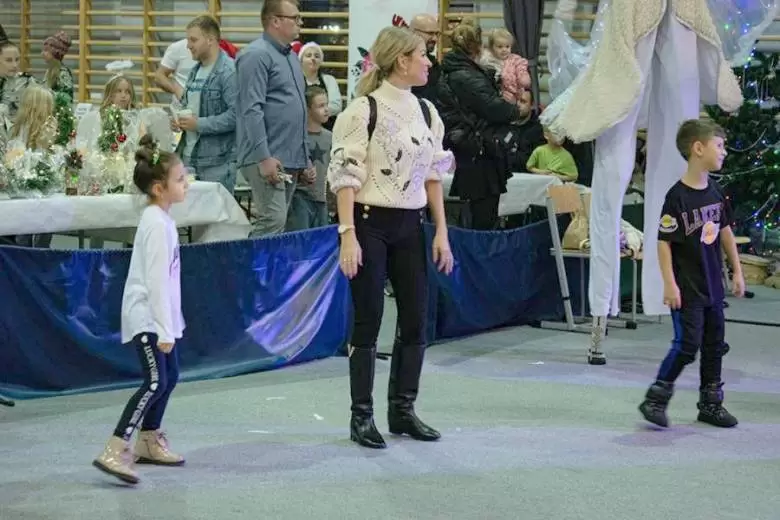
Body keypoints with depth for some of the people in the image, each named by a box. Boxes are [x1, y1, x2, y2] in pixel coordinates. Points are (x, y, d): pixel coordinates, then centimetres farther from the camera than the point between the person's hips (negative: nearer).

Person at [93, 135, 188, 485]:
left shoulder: (161, 219, 13)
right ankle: (114, 452, -23)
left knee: (169, 377, 18)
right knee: (155, 382, -17)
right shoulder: (157, 224, -19)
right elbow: (156, 279, -22)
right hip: (146, 318, -10)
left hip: (159, 315, 10)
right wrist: (165, 330, -22)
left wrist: (171, 323, 22)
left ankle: (149, 442, 31)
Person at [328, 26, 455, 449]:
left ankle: (402, 409, 19)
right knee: (369, 320, -2)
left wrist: (441, 232, 9)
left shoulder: (425, 111, 9)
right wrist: (348, 235, -18)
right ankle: (361, 416, 9)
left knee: (416, 319, 6)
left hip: (410, 224, 6)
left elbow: (432, 175, 13)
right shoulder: (364, 109, -11)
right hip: (370, 223, -6)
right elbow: (345, 175, -13)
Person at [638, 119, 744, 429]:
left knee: (715, 345, 13)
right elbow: (664, 242, -16)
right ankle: (655, 400, 3)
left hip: (713, 286, 7)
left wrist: (737, 272, 16)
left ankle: (711, 404, 25)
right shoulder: (677, 197, -17)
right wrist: (669, 284, -19)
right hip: (687, 288, -7)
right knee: (687, 344, -10)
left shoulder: (715, 192, 5)